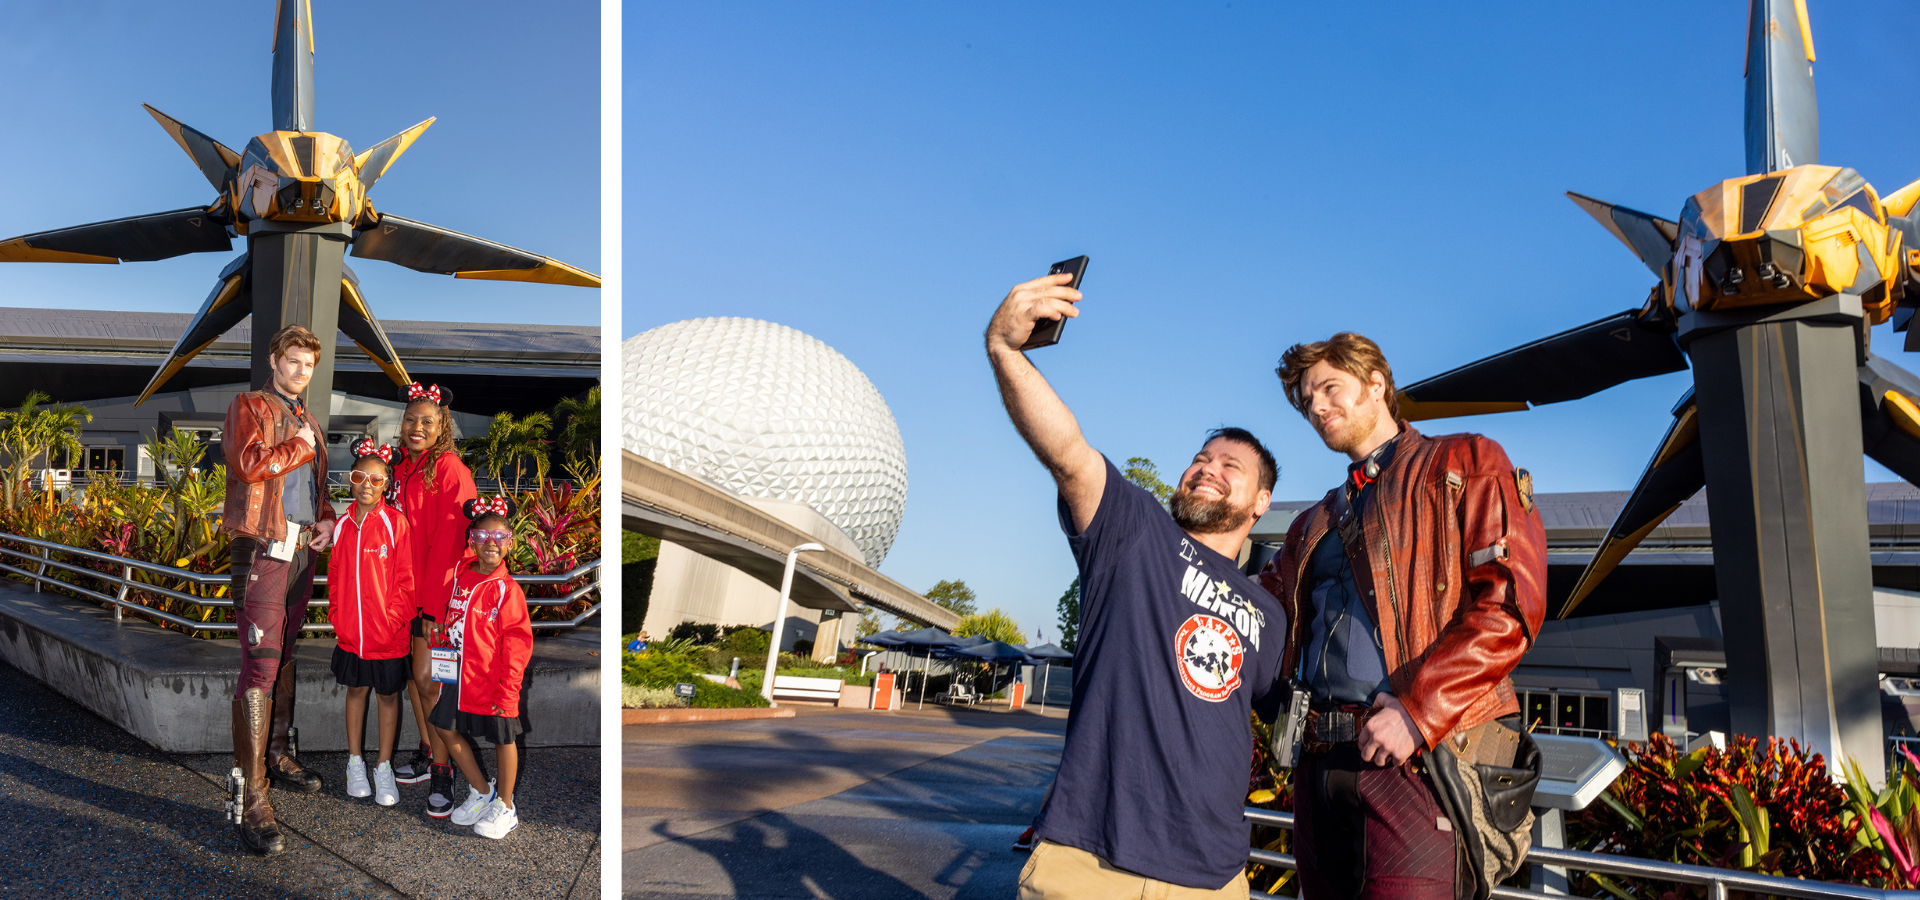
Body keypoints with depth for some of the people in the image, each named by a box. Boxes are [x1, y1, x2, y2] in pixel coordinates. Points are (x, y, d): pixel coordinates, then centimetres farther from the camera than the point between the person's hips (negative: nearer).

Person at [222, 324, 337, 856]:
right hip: (262, 547, -8)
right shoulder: (249, 407, 0)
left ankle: (277, 756, 27)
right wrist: (299, 446, -6)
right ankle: (251, 800, -14)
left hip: (302, 548, 8)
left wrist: (326, 519, 12)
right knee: (260, 664, -13)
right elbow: (248, 464, -18)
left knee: (285, 657, 15)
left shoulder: (310, 423, 22)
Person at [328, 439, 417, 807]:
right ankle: (355, 762, 31)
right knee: (356, 689, 16)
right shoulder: (342, 525, 3)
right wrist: (336, 616, 3)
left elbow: (405, 579, -9)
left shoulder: (395, 522, -10)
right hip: (350, 631, 4)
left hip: (388, 633, -4)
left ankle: (384, 768, 21)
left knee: (388, 694, 9)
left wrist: (392, 619, -13)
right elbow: (335, 576, 11)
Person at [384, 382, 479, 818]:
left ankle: (442, 773, 3)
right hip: (404, 589, 7)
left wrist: (433, 602, -18)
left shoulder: (450, 470, -13)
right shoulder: (401, 468, 11)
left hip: (435, 592, -7)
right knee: (410, 672, 13)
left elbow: (447, 542, -16)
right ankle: (426, 753, 28)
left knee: (427, 679, -7)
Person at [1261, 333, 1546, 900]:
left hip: (1416, 757, -6)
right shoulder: (1315, 524, 27)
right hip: (1320, 762, 6)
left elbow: (1511, 602, -6)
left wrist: (1417, 710, -15)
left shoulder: (1462, 465, 7)